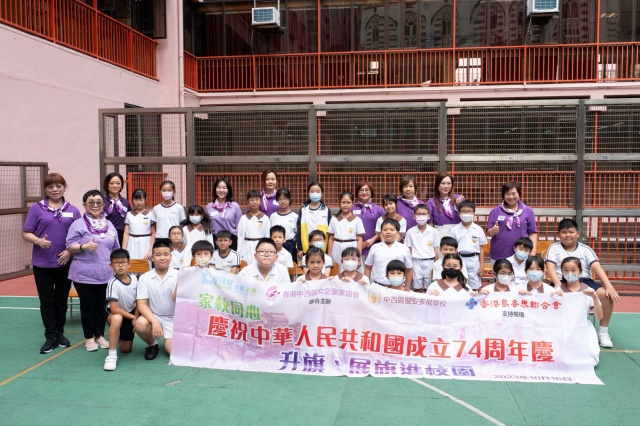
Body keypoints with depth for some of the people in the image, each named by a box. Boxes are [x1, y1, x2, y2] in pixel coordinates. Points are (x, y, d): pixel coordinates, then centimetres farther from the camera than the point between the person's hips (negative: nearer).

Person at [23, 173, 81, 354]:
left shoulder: (73, 210, 4)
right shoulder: (36, 208, 0)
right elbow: (26, 233, -1)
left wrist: (70, 251, -11)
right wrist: (38, 241, -21)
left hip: (65, 263, 1)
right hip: (42, 263, -1)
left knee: (61, 299, 11)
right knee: (47, 300, 4)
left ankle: (60, 333, 24)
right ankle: (50, 337, 13)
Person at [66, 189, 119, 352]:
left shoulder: (109, 225, 11)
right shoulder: (78, 224, -5)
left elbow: (115, 249, 16)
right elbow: (70, 247, -7)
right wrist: (85, 247, -24)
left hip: (105, 274, 4)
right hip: (84, 275, -4)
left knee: (101, 305, 10)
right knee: (88, 306, 5)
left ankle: (100, 335, 24)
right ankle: (89, 338, 19)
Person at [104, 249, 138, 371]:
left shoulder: (134, 279, -13)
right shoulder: (113, 283, -26)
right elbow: (114, 309, -27)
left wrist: (136, 318, -9)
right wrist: (133, 317, -23)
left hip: (131, 315, 4)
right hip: (115, 314, -4)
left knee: (126, 349, 5)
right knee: (117, 318, -41)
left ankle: (122, 337, 42)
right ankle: (112, 355, -28)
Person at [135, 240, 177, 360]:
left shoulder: (177, 275, -8)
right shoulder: (144, 278, -6)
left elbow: (177, 300, -18)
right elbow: (141, 304, -10)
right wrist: (154, 322, -25)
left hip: (173, 319, 0)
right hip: (153, 316, 0)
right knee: (140, 324, -34)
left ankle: (167, 339, 21)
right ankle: (152, 345, 0)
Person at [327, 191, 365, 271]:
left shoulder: (357, 220, 0)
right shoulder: (334, 220, 6)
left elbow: (359, 239, 0)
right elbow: (331, 238, 8)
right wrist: (329, 256, 5)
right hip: (337, 251, 2)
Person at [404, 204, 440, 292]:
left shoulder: (434, 232, 0)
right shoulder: (410, 232, 0)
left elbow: (436, 251, 3)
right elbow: (408, 251, 3)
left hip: (429, 262, 0)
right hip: (416, 262, 0)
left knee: (428, 289, 7)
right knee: (417, 287, 6)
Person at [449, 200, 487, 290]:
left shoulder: (478, 230, 2)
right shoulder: (454, 230, 1)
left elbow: (481, 249, 5)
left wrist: (482, 266, 2)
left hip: (474, 261, 0)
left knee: (474, 288, 5)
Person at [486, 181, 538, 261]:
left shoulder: (527, 211, 6)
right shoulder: (496, 211, 4)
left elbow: (532, 233, 7)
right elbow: (489, 233, 5)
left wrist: (533, 251, -2)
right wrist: (493, 230, -17)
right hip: (499, 255, 0)